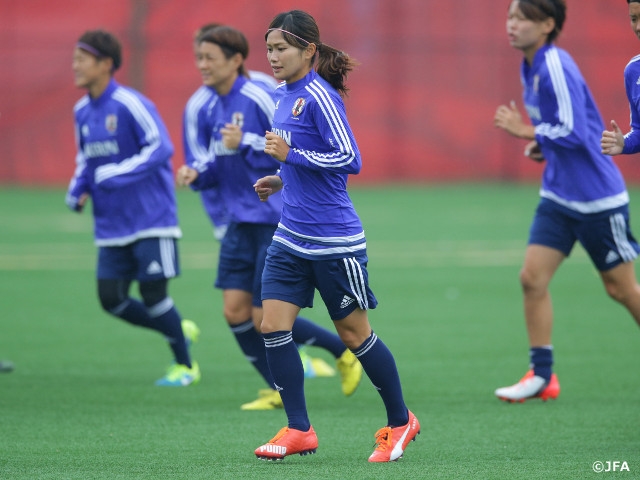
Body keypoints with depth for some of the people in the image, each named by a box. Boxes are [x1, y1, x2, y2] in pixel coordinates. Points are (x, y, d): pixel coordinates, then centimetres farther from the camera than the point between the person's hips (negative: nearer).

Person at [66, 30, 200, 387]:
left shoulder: (130, 104, -15)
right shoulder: (82, 111, 8)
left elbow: (161, 148, -20)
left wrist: (117, 174, -24)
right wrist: (78, 190, 5)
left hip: (151, 220, -7)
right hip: (111, 225, 7)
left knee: (153, 295, -7)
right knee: (111, 299, 1)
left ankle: (185, 365, 12)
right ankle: (180, 331, 23)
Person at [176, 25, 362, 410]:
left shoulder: (257, 99, -16)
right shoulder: (212, 110, 8)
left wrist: (244, 144, -24)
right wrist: (196, 174, -3)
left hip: (275, 222, -7)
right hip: (241, 223, 7)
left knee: (265, 319, -5)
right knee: (235, 310, -1)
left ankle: (345, 351, 16)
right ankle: (279, 390, 14)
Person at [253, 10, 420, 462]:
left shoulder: (320, 97, -15)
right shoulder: (285, 95, 11)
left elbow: (349, 159, -20)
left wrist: (290, 155, -20)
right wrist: (282, 180, 10)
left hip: (334, 239, -8)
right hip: (292, 236, 8)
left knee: (354, 332, 3)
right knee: (273, 326, -3)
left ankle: (400, 421, 19)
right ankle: (299, 429, 3)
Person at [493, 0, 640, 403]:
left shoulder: (557, 67, -20)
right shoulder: (531, 69, 8)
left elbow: (575, 132, -24)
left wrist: (526, 131, -17)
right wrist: (541, 145, 4)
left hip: (597, 198, -8)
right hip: (559, 196, 8)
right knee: (533, 278, -3)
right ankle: (542, 375, 2)